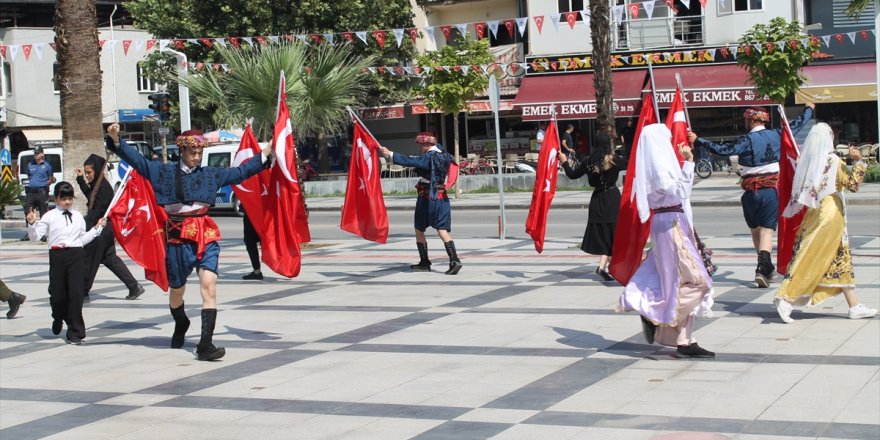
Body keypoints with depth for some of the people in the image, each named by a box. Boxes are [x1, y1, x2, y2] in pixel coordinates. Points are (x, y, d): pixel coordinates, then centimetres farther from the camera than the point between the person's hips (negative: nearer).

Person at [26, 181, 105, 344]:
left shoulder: (78, 216, 13)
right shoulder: (49, 217, 2)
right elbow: (35, 237, -4)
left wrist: (97, 227, 17)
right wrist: (31, 223, -20)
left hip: (76, 255, 1)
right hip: (57, 256, -1)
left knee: (75, 293, -4)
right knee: (57, 293, 4)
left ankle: (75, 331, 3)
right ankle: (58, 318, 39)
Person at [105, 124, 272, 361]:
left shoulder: (211, 174, 11)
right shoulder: (164, 171, 5)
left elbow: (240, 172, 17)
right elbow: (136, 159, 1)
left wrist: (265, 155, 12)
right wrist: (116, 141, -13)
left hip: (206, 235, 0)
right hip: (178, 236, 0)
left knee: (209, 284, -18)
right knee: (176, 289, 13)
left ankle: (205, 345, -21)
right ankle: (181, 324, 47)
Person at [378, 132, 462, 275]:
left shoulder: (428, 157, -14)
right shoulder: (444, 156, 7)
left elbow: (408, 161, -22)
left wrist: (390, 154, -17)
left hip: (426, 199, -6)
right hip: (442, 199, 6)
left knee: (419, 230, 12)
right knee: (443, 231, -1)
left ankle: (424, 263, 16)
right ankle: (454, 260, -19)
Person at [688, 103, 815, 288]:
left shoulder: (747, 140, -9)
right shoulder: (776, 135, 3)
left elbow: (724, 149, -21)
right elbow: (797, 125, 19)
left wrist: (698, 141, -19)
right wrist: (809, 109, 37)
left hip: (751, 191, -2)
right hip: (772, 189, 2)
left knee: (755, 230, 17)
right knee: (767, 230, -3)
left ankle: (766, 268, 25)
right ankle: (763, 268, -21)